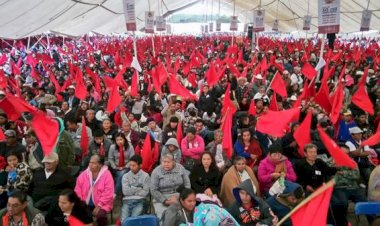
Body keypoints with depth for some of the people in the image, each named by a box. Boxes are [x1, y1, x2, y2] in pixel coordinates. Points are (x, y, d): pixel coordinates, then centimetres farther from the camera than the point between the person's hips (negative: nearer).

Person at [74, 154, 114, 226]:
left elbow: (108, 194, -14)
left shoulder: (107, 175, -10)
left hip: (101, 205, -4)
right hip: (85, 204, 4)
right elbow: (78, 190, 7)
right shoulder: (84, 174, 3)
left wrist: (99, 206, -18)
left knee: (100, 215, -30)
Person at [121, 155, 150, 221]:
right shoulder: (125, 176, 9)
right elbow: (125, 191, -2)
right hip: (127, 201, 2)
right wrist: (139, 189, -1)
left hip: (140, 201, -2)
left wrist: (131, 190, 1)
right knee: (123, 220, -20)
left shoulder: (145, 176, 2)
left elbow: (145, 192, -4)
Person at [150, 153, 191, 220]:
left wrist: (179, 197, -9)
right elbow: (153, 190, -6)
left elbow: (187, 184, 3)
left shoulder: (180, 168, 2)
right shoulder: (156, 172, -4)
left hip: (179, 197, 2)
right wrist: (166, 201, -12)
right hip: (161, 199, -1)